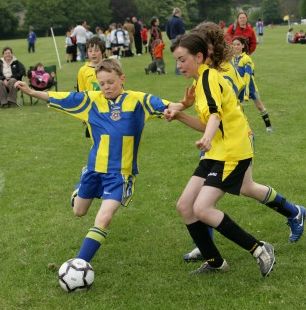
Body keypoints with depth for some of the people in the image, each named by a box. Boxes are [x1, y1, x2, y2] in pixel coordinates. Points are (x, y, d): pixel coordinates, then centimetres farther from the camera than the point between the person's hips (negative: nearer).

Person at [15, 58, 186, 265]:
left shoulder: (138, 100, -9)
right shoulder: (91, 100, -2)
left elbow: (167, 106, -18)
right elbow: (57, 98, 1)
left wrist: (175, 107, -40)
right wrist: (31, 92, -6)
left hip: (120, 172, -4)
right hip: (95, 168, 4)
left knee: (104, 219, -20)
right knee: (79, 211, 23)